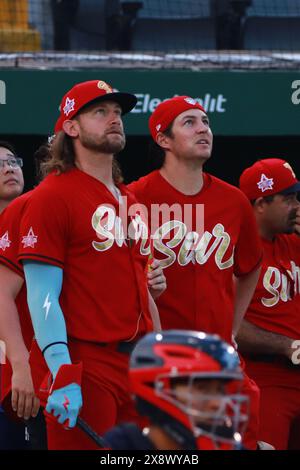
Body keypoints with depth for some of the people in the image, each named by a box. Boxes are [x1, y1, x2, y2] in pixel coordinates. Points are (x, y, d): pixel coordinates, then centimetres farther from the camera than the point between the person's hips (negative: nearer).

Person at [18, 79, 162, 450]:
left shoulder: (130, 202, 19)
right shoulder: (51, 197, -5)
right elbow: (42, 296, -12)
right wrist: (62, 374, -22)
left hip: (140, 367, 7)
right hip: (86, 372, -7)